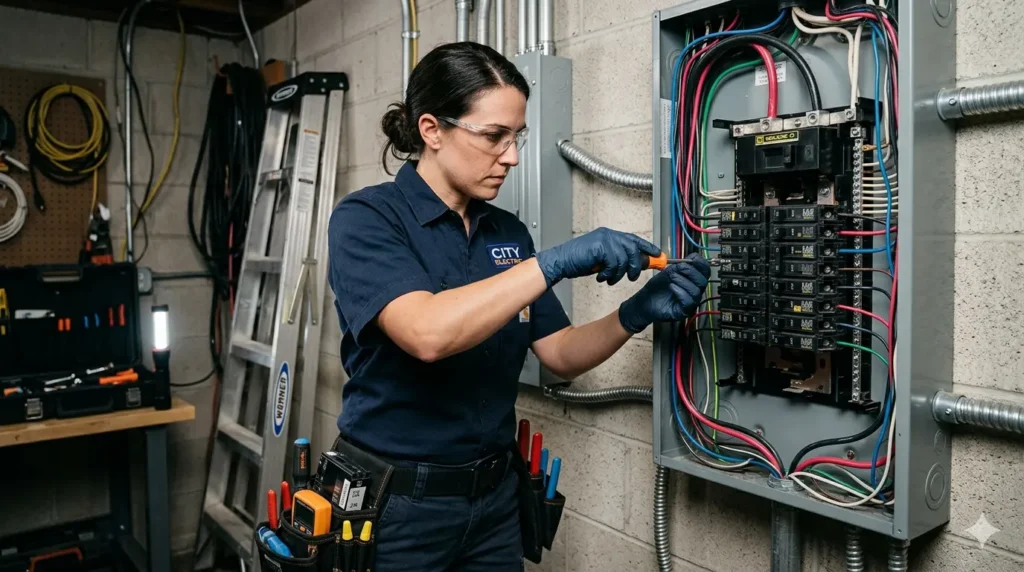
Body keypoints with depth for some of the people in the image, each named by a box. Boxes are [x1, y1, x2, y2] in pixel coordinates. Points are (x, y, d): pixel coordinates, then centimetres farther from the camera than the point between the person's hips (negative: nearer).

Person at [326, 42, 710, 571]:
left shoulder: (508, 232, 5)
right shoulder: (366, 218, -13)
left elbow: (560, 355, 4)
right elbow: (426, 334, -31)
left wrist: (636, 314, -12)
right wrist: (554, 263, -31)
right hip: (394, 505, -5)